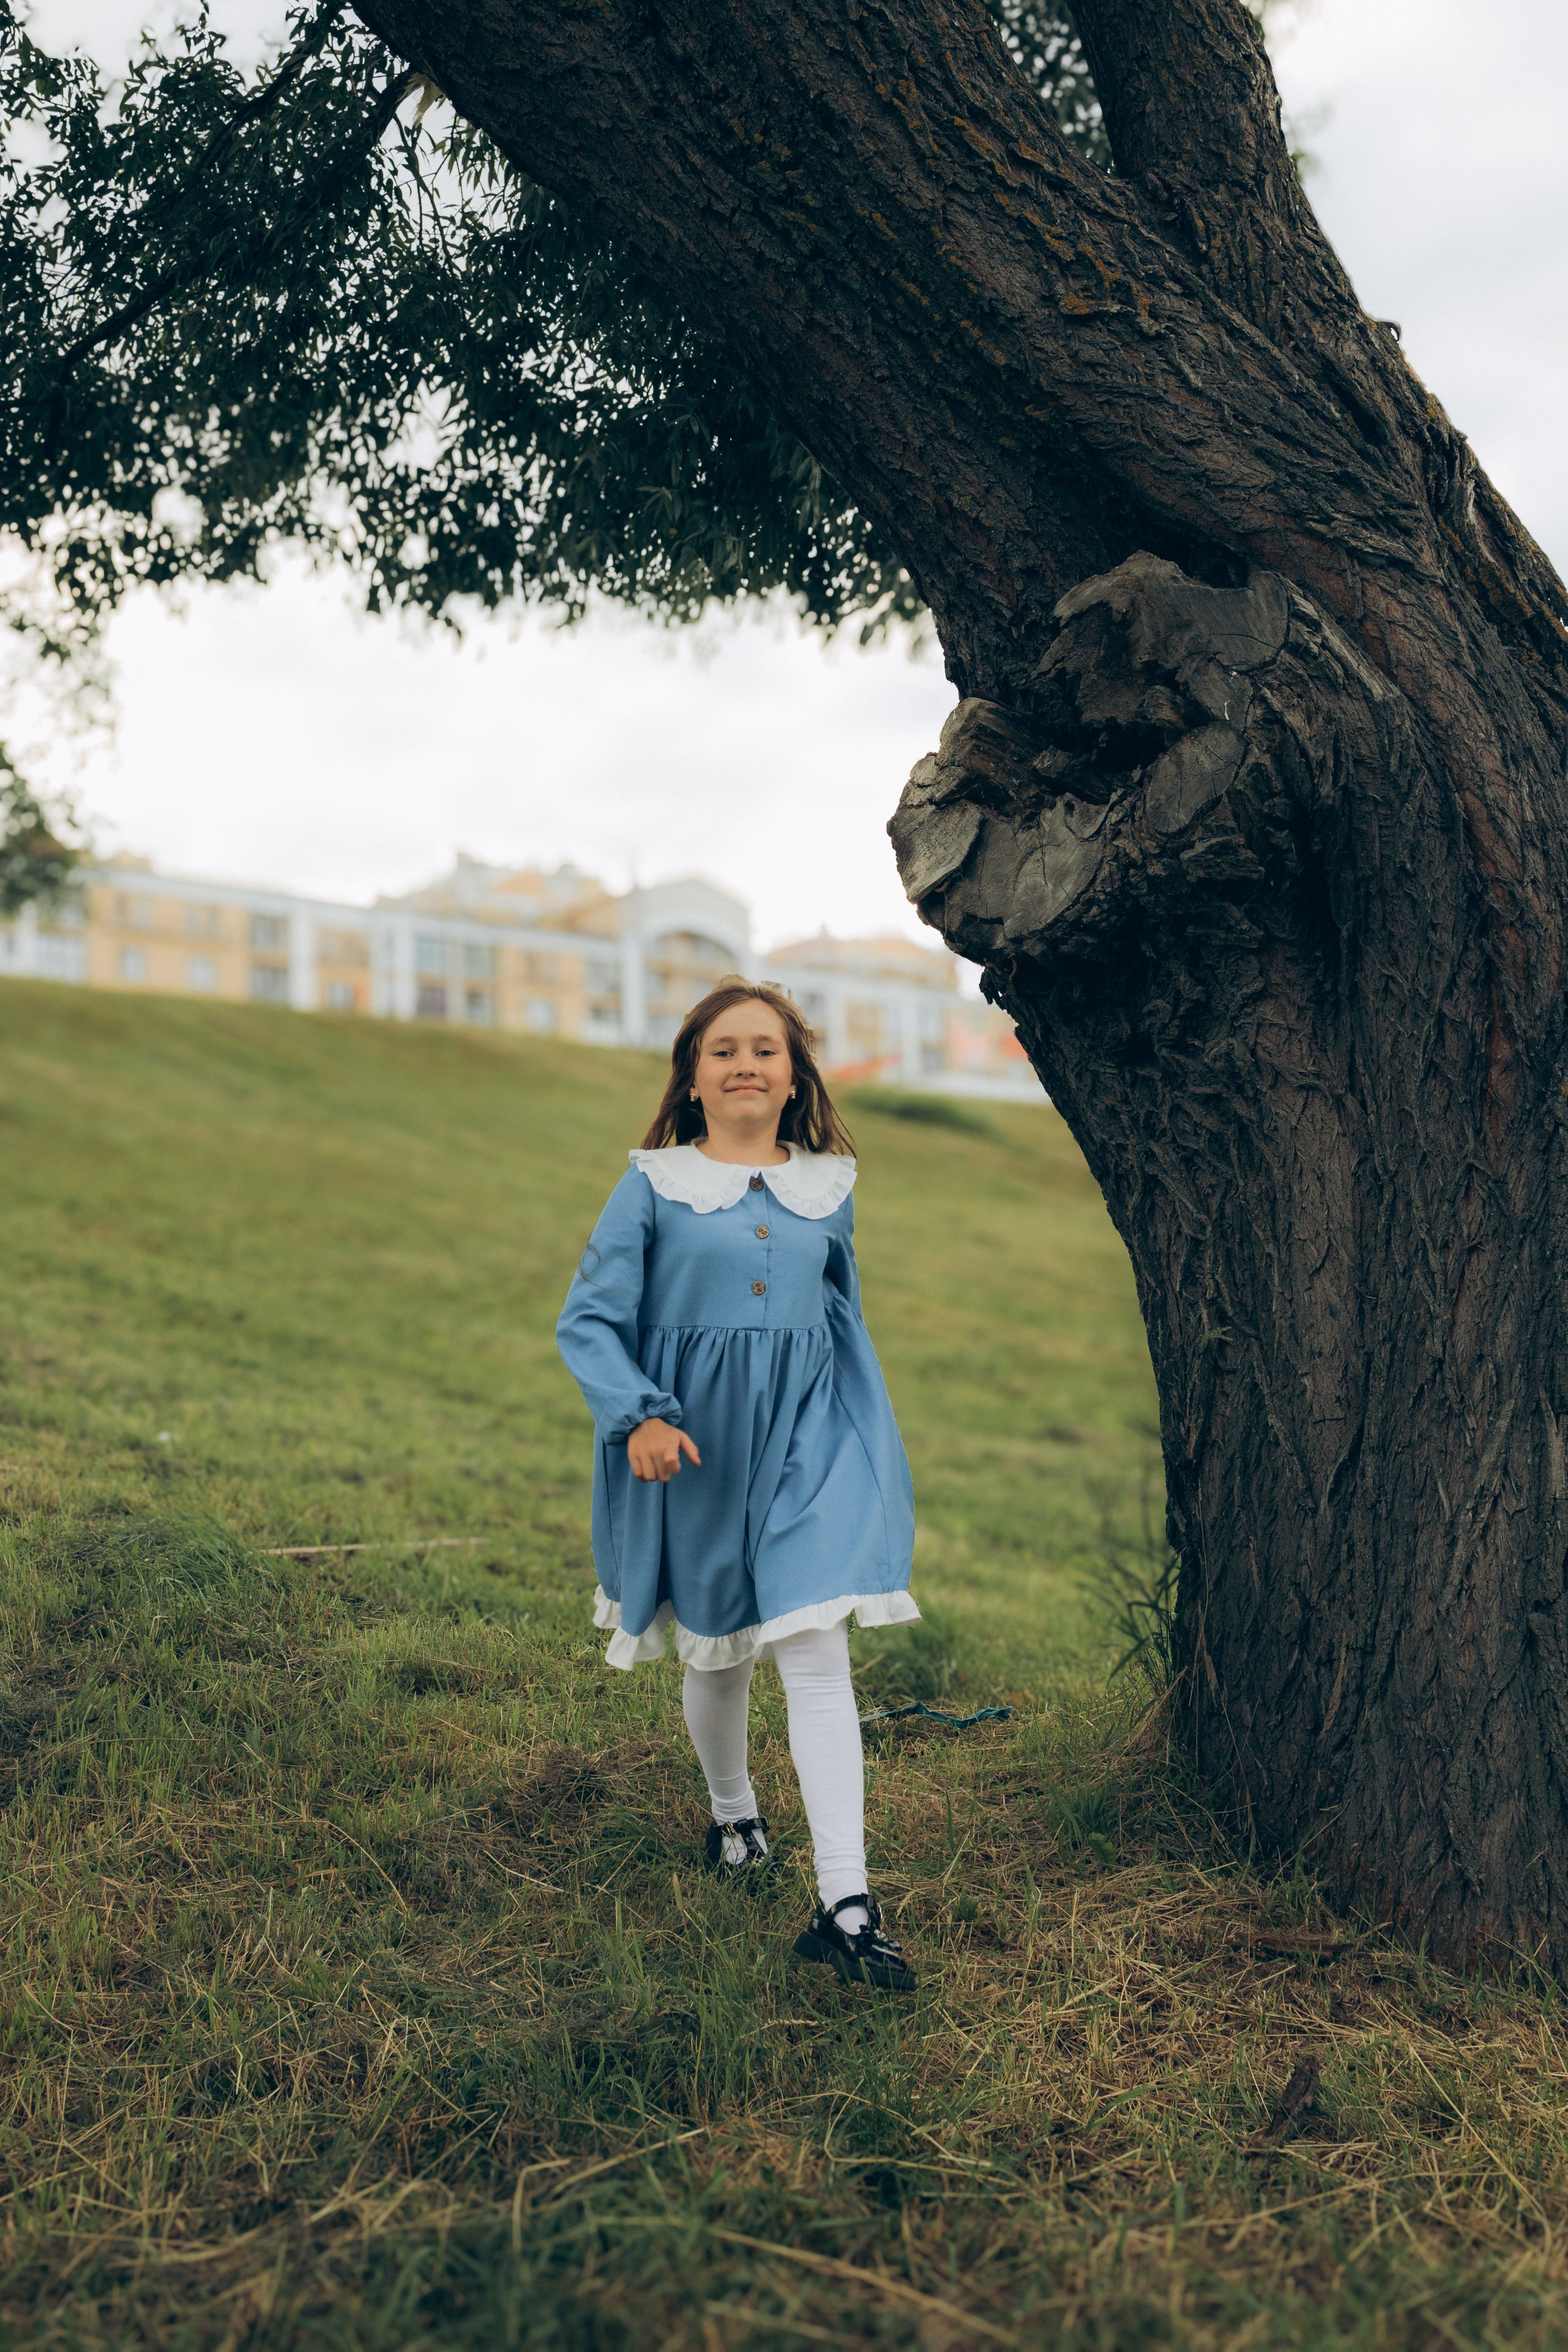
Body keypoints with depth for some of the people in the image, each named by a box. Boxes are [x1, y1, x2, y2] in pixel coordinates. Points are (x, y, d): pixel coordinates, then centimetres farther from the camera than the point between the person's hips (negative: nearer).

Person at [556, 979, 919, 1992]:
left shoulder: (829, 1189, 6)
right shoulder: (654, 1187, -3)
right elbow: (589, 1320, -4)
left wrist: (875, 1452, 22)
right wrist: (640, 1417, -19)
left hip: (806, 1441, 1)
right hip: (695, 1444, -1)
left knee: (819, 1657, -10)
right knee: (717, 1651, 15)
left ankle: (846, 1906, -8)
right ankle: (733, 1810, 45)